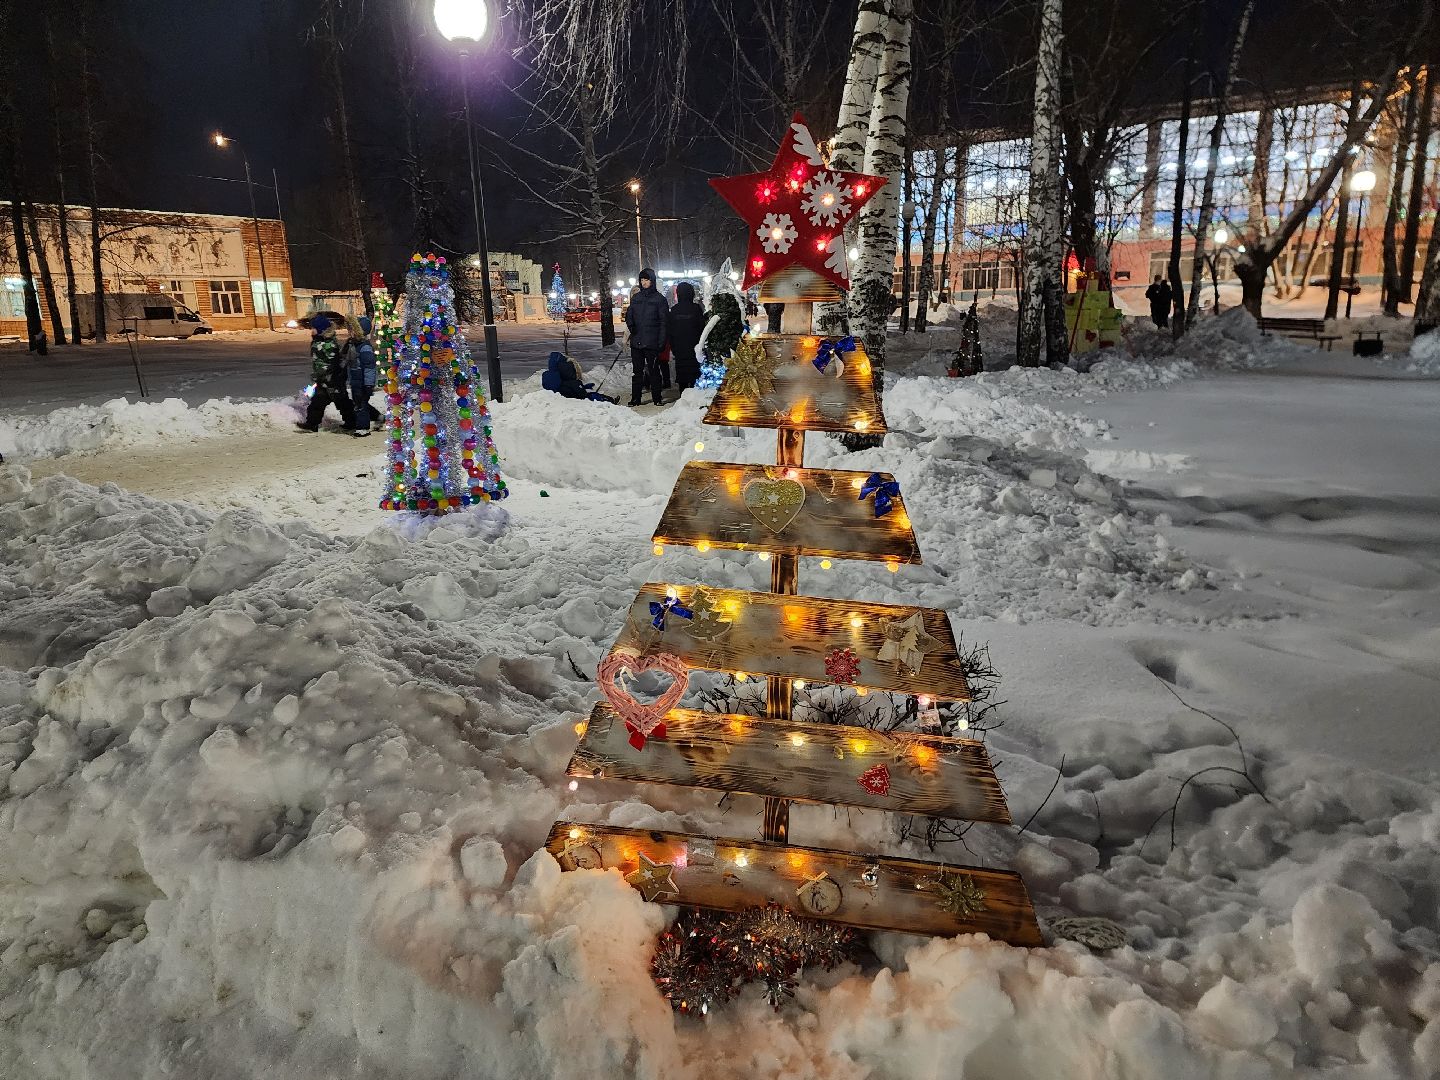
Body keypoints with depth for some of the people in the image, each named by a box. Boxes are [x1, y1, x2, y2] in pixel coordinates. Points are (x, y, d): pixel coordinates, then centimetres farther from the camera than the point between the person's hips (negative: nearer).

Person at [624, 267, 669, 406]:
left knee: (654, 370, 1)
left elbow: (664, 321, -4)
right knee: (637, 371, 8)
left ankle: (657, 398, 9)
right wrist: (630, 324, -3)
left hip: (652, 342, -4)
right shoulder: (636, 298, 12)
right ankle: (635, 398, 13)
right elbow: (629, 314, 20)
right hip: (636, 341, 4)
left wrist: (662, 341, -11)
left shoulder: (659, 299, -1)